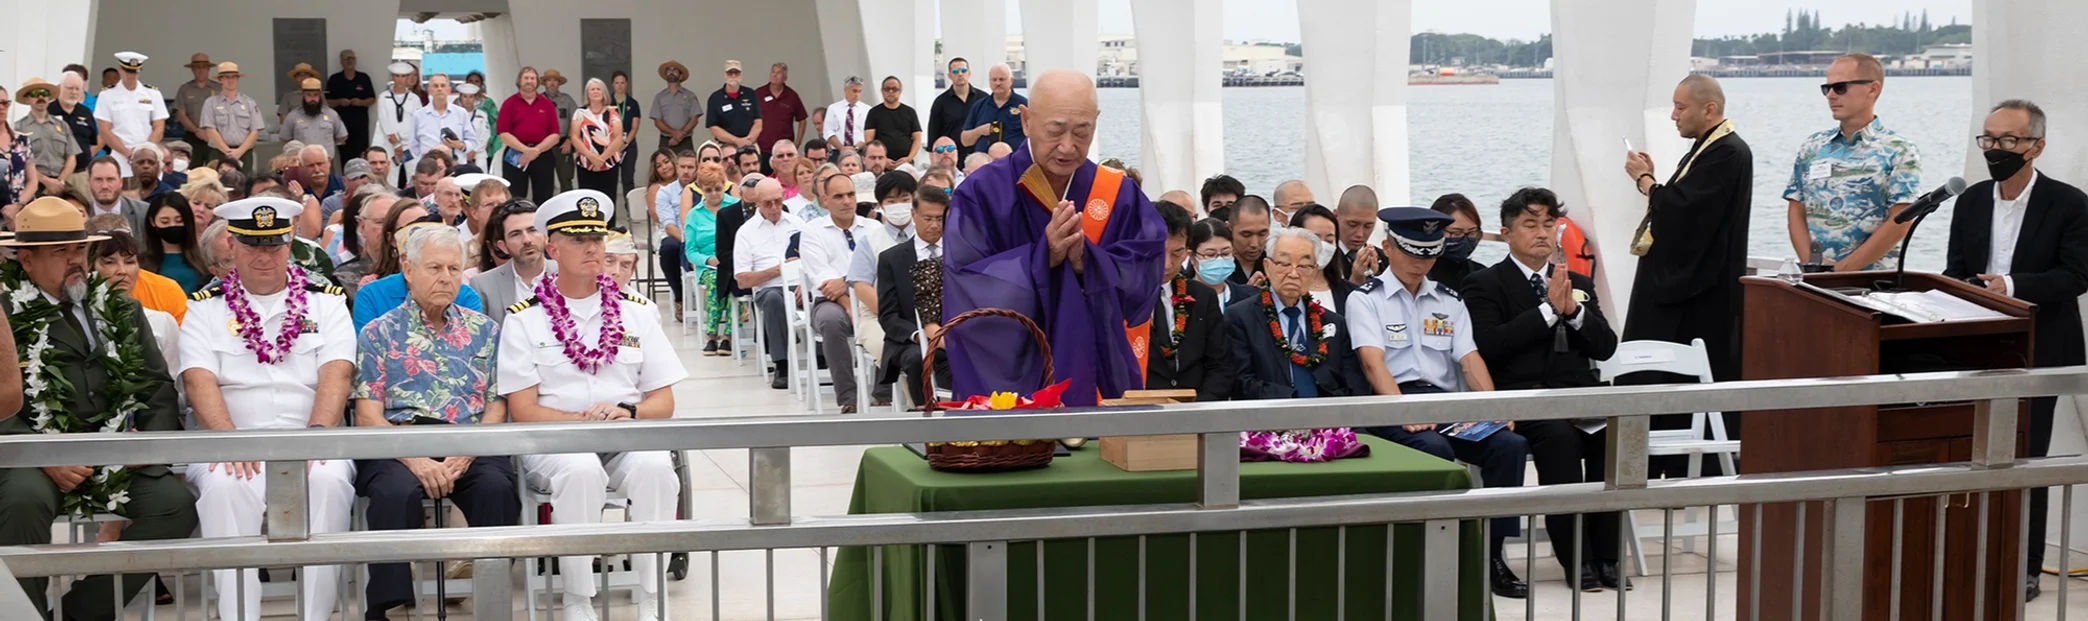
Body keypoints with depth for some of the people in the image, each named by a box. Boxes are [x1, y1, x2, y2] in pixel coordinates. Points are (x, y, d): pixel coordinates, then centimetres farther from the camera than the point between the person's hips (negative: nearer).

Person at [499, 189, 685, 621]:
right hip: (553, 443, -2)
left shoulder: (636, 312, 13)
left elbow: (664, 402, 9)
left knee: (654, 466, -32)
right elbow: (522, 410, -2)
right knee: (580, 468, -36)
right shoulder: (524, 319, 5)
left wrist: (627, 413, -13)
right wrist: (582, 421, -18)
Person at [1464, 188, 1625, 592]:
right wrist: (1548, 309, -12)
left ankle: (1605, 554, -20)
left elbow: (1605, 347, 11)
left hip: (1576, 394, 4)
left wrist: (1573, 310, -6)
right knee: (1559, 435, -35)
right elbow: (1489, 346, -11)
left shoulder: (1579, 284, 21)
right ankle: (1576, 557, -26)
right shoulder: (1484, 285, 5)